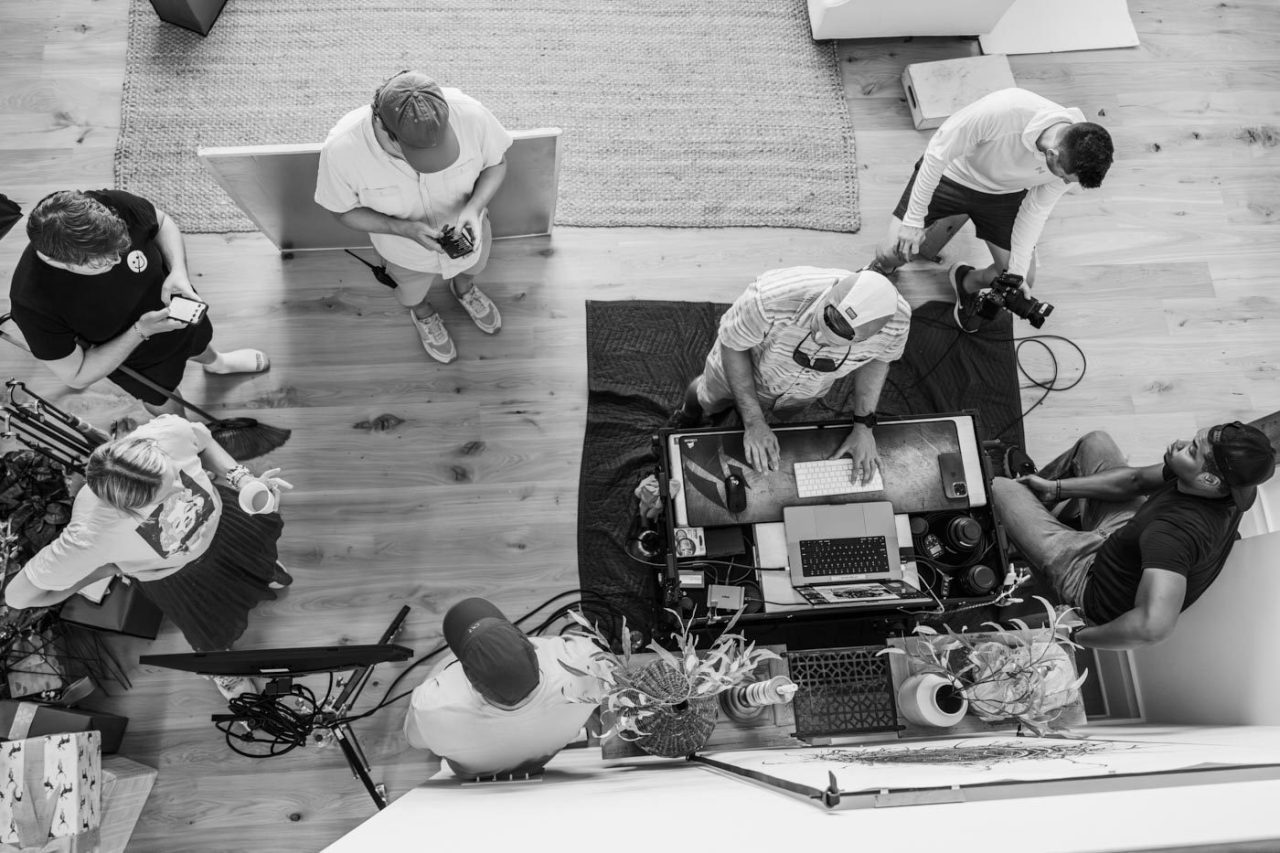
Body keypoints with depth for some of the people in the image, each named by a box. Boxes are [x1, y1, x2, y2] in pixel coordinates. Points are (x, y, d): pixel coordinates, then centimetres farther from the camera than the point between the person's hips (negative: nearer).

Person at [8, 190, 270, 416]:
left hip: (182, 312, 3)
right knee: (167, 409, 26)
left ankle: (217, 363, 72)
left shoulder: (116, 206, -36)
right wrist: (140, 331, -37)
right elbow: (77, 377, -27)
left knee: (201, 346, 35)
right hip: (136, 358, -2)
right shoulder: (32, 302, -41)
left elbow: (163, 223, -11)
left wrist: (179, 271, -30)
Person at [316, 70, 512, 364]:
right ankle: (421, 312, 69)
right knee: (412, 292, 33)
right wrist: (404, 228, -35)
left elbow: (497, 163, -16)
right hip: (407, 251, -1)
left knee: (471, 268, 36)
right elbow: (345, 210, -19)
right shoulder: (341, 150, -38)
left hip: (466, 230, 1)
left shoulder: (469, 114, -37)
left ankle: (463, 288, 72)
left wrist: (474, 207, -35)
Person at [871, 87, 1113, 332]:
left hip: (1004, 194, 4)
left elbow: (1036, 210, -8)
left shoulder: (1073, 158, -25)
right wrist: (914, 219, -23)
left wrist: (1018, 273, -10)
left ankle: (967, 282, 35)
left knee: (1024, 280, 1)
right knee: (892, 253, -13)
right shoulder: (1001, 111, -42)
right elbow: (938, 153, -28)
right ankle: (879, 271, 27)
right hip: (952, 175, -3)